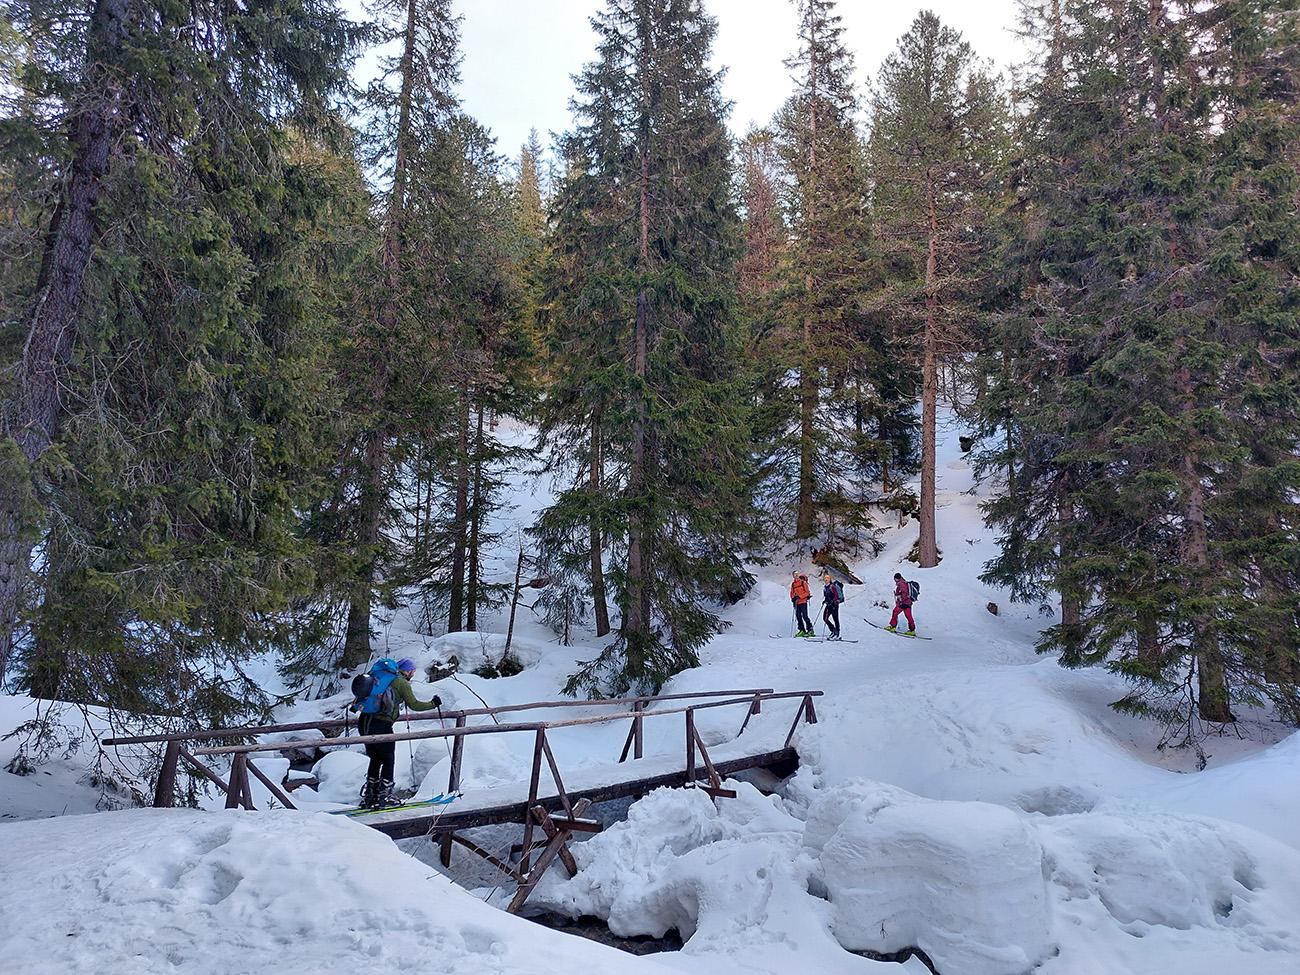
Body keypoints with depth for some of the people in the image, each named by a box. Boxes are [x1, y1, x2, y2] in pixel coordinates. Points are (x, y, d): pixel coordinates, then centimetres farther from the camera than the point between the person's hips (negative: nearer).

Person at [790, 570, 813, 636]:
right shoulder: (793, 584, 12)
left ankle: (810, 630, 1)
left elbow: (807, 592, -7)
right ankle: (802, 630, 13)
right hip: (796, 603, 6)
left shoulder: (803, 582, -4)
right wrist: (793, 598, -3)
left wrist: (799, 596, -17)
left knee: (805, 616, -9)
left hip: (803, 602, -6)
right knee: (798, 617, 5)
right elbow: (792, 593, 18)